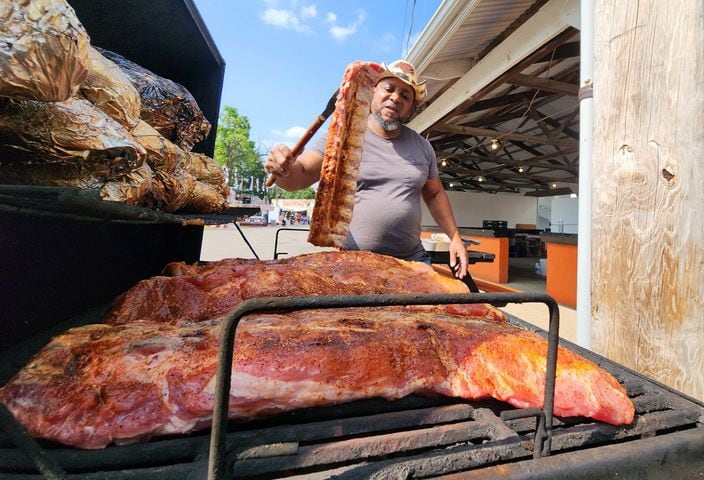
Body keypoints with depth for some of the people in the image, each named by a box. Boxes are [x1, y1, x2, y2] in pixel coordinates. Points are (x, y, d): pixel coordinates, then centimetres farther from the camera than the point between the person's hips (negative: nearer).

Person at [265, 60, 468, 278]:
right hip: (352, 261, -3)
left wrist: (455, 237, 11)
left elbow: (434, 194, 19)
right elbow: (301, 175, -5)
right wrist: (284, 169, -28)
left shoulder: (423, 147, 11)